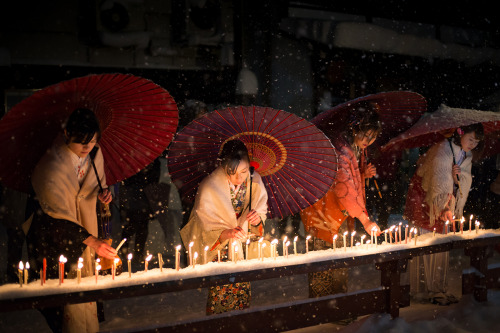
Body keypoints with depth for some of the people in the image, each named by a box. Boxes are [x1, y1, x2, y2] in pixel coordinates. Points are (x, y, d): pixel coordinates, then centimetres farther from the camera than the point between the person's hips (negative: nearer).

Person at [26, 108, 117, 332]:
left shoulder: (95, 154, -4)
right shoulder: (51, 166, -26)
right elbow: (59, 216, -26)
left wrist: (102, 194, -9)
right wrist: (92, 241, -34)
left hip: (84, 229, 6)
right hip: (55, 236, -6)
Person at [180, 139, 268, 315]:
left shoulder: (254, 180, -4)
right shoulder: (209, 187, -17)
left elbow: (262, 210, 9)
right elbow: (204, 230, -16)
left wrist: (258, 219, -14)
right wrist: (226, 234, -33)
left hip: (245, 254, 3)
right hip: (218, 257, -3)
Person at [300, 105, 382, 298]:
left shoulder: (358, 148, 4)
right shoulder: (340, 150, -25)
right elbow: (344, 190, -29)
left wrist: (364, 174, -5)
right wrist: (366, 221, -28)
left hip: (342, 215, 9)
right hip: (324, 214, -9)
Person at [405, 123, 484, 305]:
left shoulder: (467, 155, 5)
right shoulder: (443, 149, -21)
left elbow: (466, 181, 4)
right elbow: (439, 180, -30)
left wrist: (458, 177, -20)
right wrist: (445, 208, -39)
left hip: (444, 201, 8)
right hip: (425, 198, -7)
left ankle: (438, 289, 17)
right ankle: (423, 290, 2)